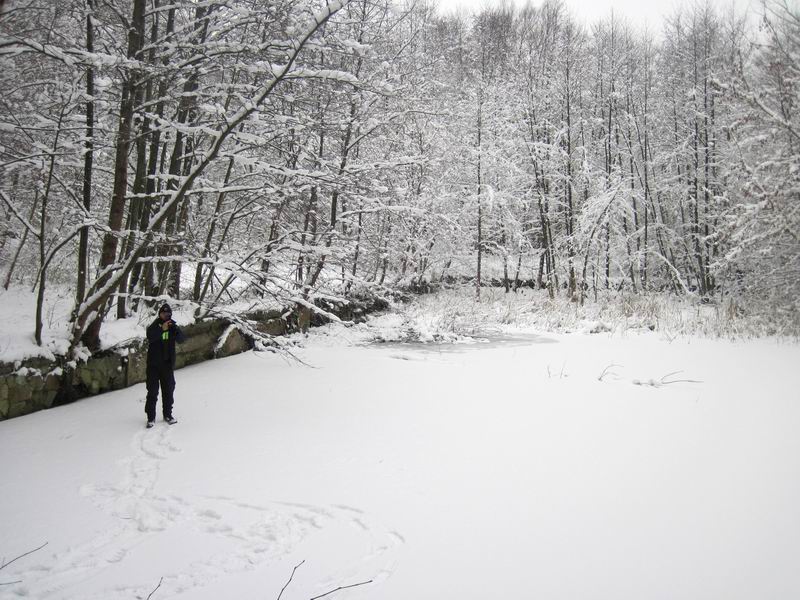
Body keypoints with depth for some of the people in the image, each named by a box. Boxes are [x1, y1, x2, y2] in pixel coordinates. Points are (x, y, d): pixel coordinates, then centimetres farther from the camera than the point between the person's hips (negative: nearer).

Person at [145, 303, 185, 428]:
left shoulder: (173, 326, 5)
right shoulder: (154, 325, -2)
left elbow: (181, 340, -9)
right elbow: (150, 337, -22)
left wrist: (176, 329, -26)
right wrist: (162, 329, -33)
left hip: (168, 364, 3)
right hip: (154, 364, -3)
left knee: (168, 390, 10)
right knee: (152, 391, -1)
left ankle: (168, 414, 22)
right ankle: (151, 417, 4)